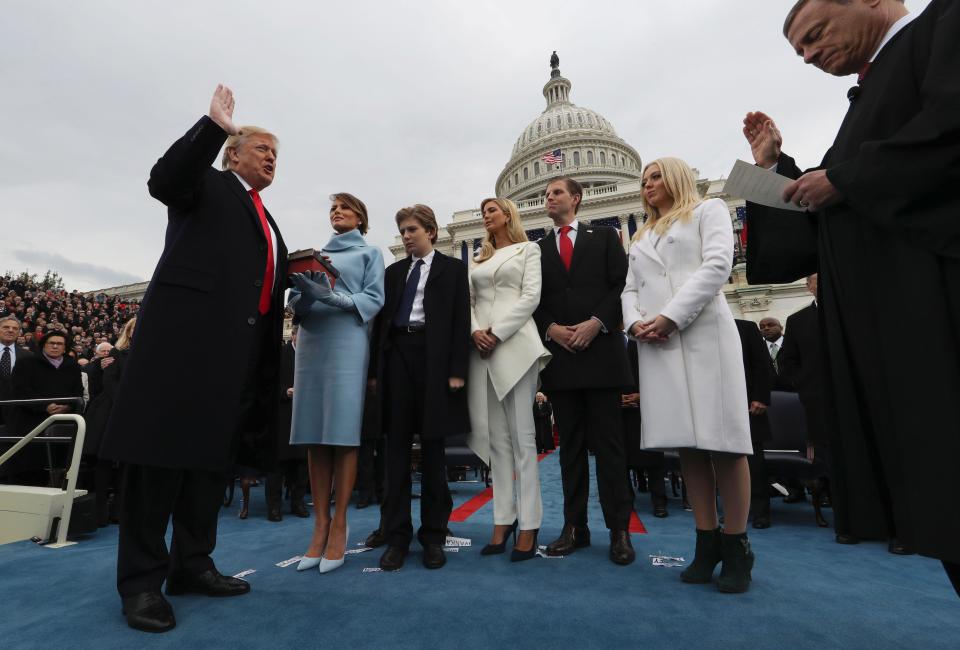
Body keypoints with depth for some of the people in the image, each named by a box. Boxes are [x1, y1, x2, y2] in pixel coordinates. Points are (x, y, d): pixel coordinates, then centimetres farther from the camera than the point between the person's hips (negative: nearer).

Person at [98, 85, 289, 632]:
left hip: (240, 344, 7)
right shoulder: (208, 184, 9)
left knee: (213, 452, 9)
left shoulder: (267, 221, 27)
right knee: (162, 447, -3)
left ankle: (192, 565, 20)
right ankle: (142, 580, 8)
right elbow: (163, 180, -13)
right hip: (187, 328, -7)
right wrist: (215, 126, -16)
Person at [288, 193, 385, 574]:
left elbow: (374, 299, -1)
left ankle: (339, 526, 1)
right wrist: (305, 294, -9)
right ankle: (320, 524, 7)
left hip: (347, 343, -4)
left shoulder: (369, 253, 13)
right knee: (315, 435, 1)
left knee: (343, 433, -7)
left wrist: (333, 297, -16)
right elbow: (295, 301, 14)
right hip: (311, 342, 4)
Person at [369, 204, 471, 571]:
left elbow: (461, 320, -1)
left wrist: (457, 369, -11)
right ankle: (397, 535, 13)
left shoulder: (452, 268, 8)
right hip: (397, 355, 4)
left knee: (432, 448, 3)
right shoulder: (393, 272, 18)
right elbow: (382, 320, 14)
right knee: (397, 447, 4)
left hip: (433, 357, -3)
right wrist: (375, 368, 6)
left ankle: (434, 536, 15)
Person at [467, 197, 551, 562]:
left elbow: (531, 296, -3)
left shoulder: (528, 249, 10)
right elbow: (469, 301, 15)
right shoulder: (479, 258, 23)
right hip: (481, 349, 5)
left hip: (514, 343, -4)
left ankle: (528, 525, 1)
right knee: (495, 437, 3)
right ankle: (503, 520, 10)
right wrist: (475, 331, -6)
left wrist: (497, 333, -13)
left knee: (521, 436, -5)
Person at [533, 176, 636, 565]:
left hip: (600, 351, -2)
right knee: (570, 445, 7)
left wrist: (596, 323, -11)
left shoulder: (604, 237, 12)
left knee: (608, 443, 1)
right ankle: (575, 526, 15)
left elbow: (623, 285, 2)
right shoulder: (537, 249, 16)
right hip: (559, 355, 2)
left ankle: (619, 529, 11)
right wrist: (552, 329, -8)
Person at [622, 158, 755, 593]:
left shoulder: (708, 210, 13)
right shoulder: (641, 237, 27)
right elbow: (630, 289, 18)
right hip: (656, 344, 4)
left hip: (704, 334, -4)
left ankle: (737, 547, 7)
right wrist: (635, 323, -4)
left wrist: (671, 316, -13)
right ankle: (707, 543, 11)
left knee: (722, 438, -5)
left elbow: (717, 265, -4)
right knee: (687, 443, 3)